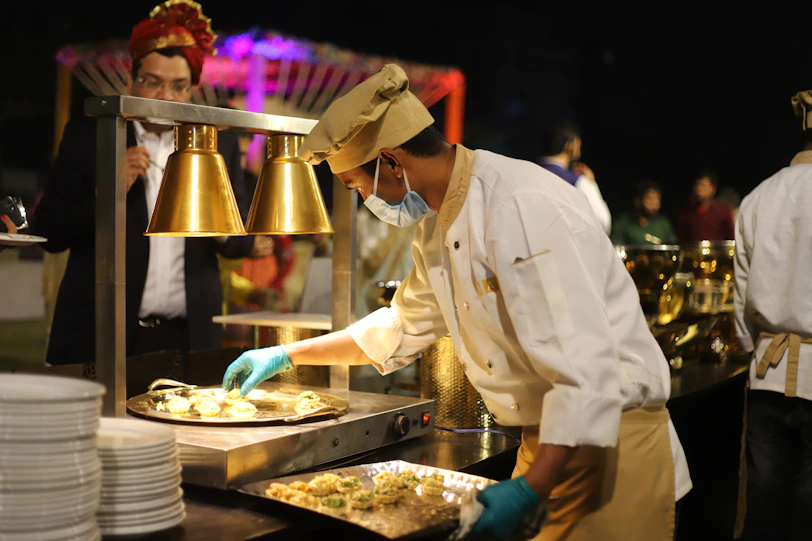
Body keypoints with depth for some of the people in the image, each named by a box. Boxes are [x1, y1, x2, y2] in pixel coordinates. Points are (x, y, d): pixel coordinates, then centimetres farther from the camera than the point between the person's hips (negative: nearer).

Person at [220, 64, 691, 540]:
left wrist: (529, 492, -30)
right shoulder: (439, 226, 7)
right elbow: (405, 327, 23)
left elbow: (586, 373, -29)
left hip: (612, 442, -8)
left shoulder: (525, 210, -25)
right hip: (545, 444, 8)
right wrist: (287, 355, 24)